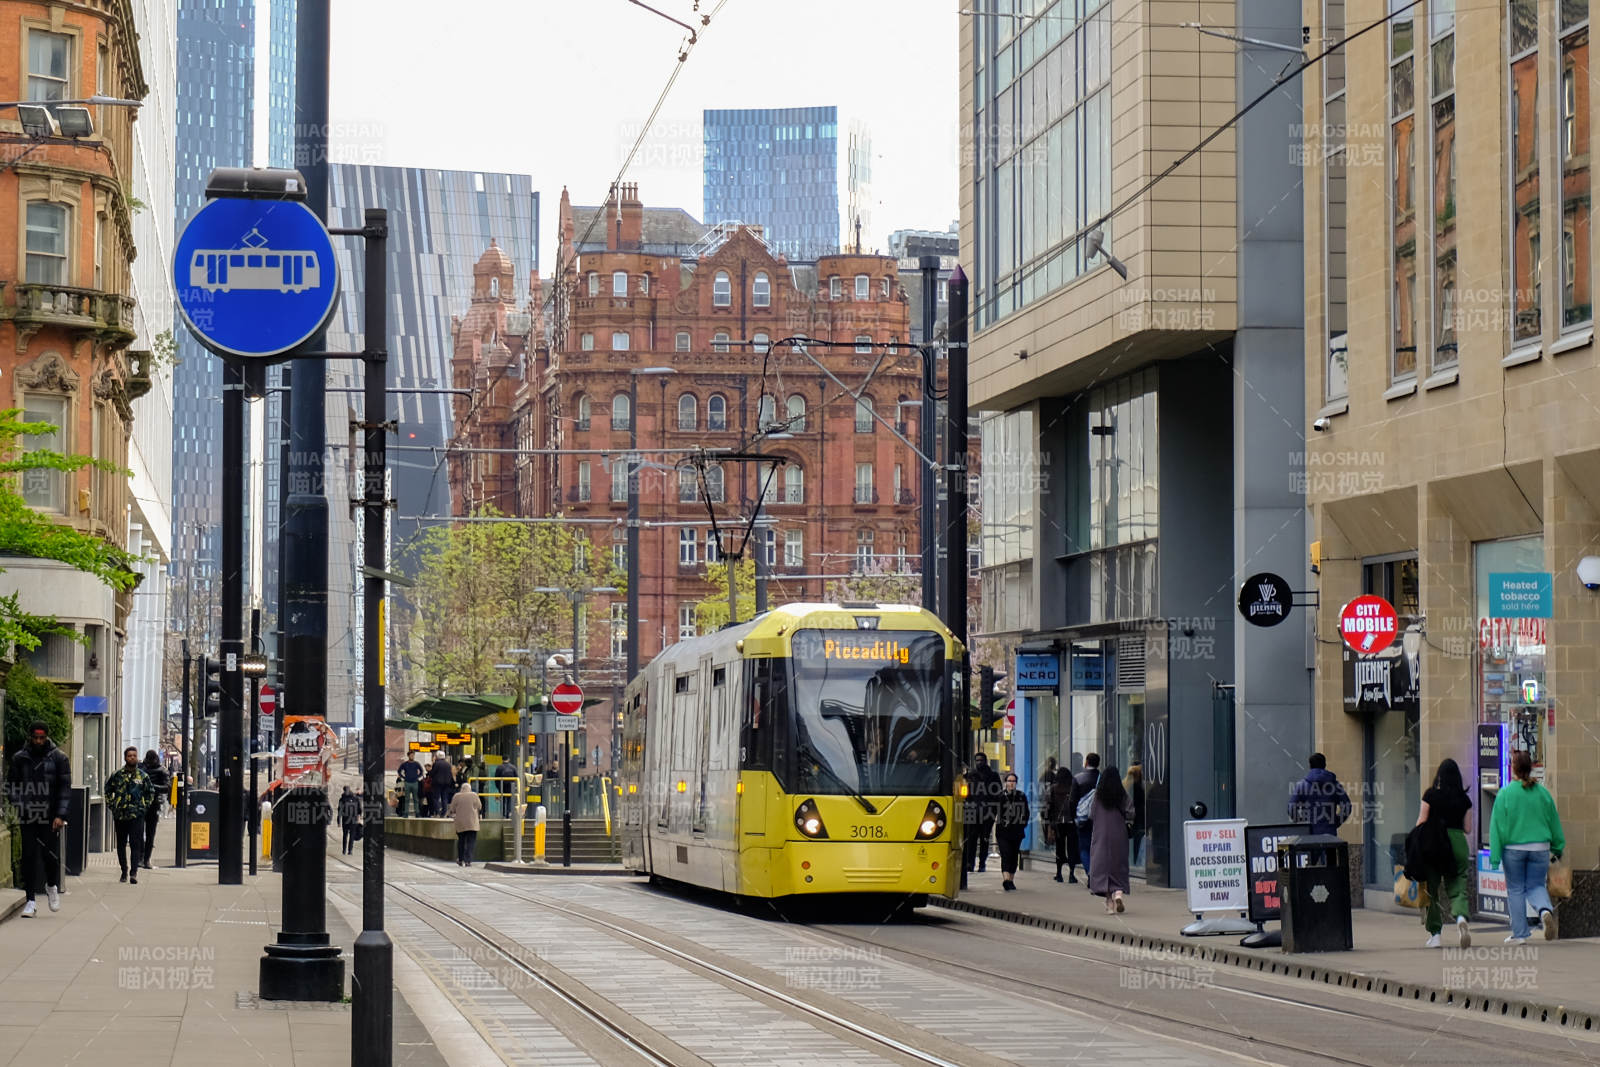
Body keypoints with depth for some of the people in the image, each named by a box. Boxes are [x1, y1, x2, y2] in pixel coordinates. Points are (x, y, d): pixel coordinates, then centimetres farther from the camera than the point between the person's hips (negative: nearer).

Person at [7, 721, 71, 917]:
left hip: (50, 818, -1)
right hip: (27, 817, 1)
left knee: (49, 855, -5)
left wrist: (60, 815, -10)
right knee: (29, 857, -2)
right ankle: (30, 900, 3)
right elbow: (11, 786, 10)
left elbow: (65, 788, 0)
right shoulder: (19, 759, 7)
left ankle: (52, 886, 25)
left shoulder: (59, 758, 2)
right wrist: (13, 811, -4)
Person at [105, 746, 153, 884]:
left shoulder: (143, 776, 5)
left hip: (136, 816, -2)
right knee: (121, 844, 9)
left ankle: (134, 872, -12)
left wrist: (144, 807, 5)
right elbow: (108, 789, 15)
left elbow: (150, 793, 15)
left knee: (135, 844, -9)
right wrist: (110, 805, 6)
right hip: (119, 815, 2)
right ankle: (124, 871, 19)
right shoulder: (117, 774, 4)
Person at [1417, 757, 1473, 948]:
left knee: (1432, 888, 10)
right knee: (1457, 888, 4)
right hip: (1458, 841, 2)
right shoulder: (1464, 799, 5)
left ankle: (1434, 934, 12)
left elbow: (1421, 823, -2)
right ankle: (1461, 916, -28)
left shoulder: (1431, 795, -2)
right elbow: (1467, 828, 10)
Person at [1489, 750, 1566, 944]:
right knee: (1536, 886, 13)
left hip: (1513, 848, -2)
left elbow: (1498, 826, -8)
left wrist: (1495, 856, -5)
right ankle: (1545, 910, -18)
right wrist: (1557, 848, 24)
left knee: (1515, 890, 10)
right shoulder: (1543, 793, 1)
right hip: (1540, 848, 2)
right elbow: (1554, 823, 11)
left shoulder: (1505, 793, -9)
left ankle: (1519, 933, 11)